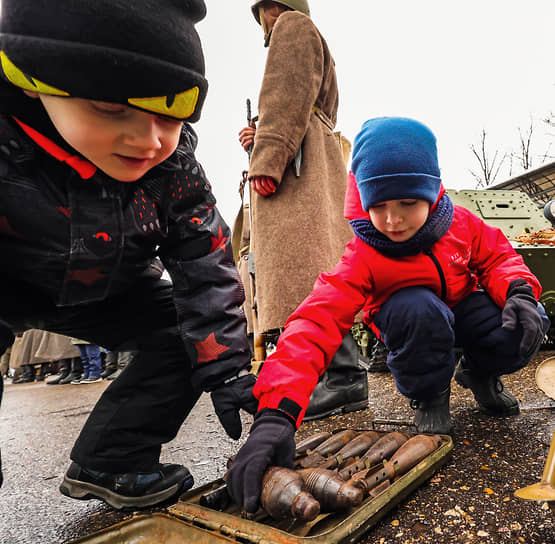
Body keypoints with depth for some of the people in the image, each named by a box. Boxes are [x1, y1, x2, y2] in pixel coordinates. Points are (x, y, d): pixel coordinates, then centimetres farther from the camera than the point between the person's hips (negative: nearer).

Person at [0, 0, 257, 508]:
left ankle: (108, 462, 0)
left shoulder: (175, 171, -21)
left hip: (107, 291, 4)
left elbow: (206, 275, -18)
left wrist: (227, 372, -22)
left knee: (187, 331, -9)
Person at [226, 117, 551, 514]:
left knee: (525, 328, -25)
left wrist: (519, 291, -26)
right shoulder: (363, 257, -29)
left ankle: (478, 373, 11)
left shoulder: (460, 223, -16)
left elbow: (497, 257, 0)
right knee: (416, 307, -38)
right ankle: (429, 398, -10)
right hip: (414, 325, -3)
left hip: (463, 308, 4)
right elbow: (318, 321, -42)